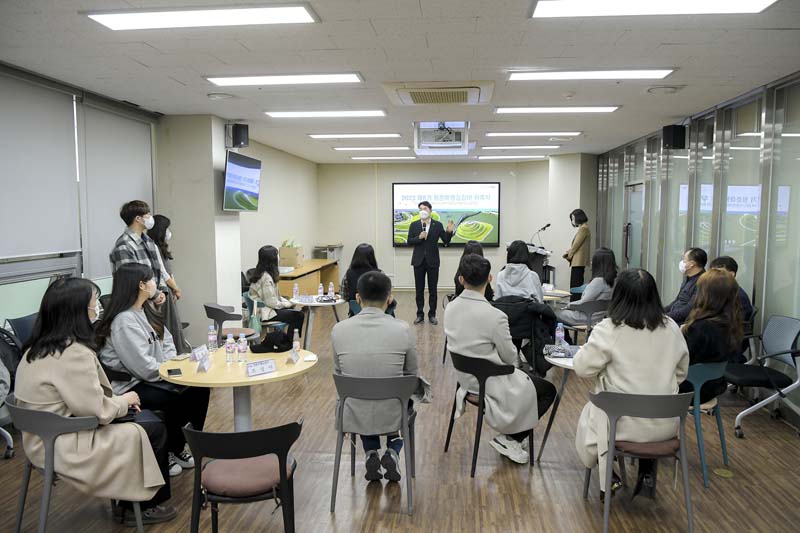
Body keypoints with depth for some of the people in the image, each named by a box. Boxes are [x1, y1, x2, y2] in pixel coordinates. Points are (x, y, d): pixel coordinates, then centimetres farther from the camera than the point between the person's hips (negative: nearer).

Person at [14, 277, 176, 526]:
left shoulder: (41, 346, 4)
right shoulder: (73, 353, -27)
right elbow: (98, 411, -23)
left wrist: (116, 399, 6)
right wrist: (123, 401, -4)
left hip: (47, 438, 9)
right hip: (65, 448, -9)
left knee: (146, 418, 13)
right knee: (154, 429, 1)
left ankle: (129, 499, 23)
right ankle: (145, 505, 20)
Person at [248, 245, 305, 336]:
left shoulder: (260, 273, 8)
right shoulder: (266, 278, -22)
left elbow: (275, 296, 16)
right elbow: (272, 303, -22)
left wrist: (288, 301, 4)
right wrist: (289, 304, -8)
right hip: (265, 313, -10)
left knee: (299, 313, 2)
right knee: (297, 316, -13)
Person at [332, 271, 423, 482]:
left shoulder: (339, 330, -11)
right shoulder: (403, 329, -15)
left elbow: (339, 373, 6)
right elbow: (413, 376, 0)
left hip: (353, 417, 1)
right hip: (392, 416, -1)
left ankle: (371, 454, 19)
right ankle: (393, 452, 17)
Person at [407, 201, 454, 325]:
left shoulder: (438, 225, 0)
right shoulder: (414, 225, 3)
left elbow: (446, 241, -1)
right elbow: (409, 241, 0)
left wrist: (449, 232, -19)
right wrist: (419, 237, -17)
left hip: (432, 261, -1)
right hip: (419, 261, 1)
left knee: (432, 289, 5)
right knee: (419, 289, 6)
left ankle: (432, 315, 13)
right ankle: (420, 315, 14)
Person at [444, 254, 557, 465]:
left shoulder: (450, 308, -9)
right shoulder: (495, 316, -29)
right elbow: (510, 357, -15)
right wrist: (510, 351, 7)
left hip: (464, 377, 7)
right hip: (490, 382, -7)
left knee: (528, 378, 29)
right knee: (548, 391, 15)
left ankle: (508, 435, 24)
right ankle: (509, 438, 10)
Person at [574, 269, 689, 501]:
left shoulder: (609, 329, -19)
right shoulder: (671, 328, -4)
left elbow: (582, 368, -9)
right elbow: (681, 373, 9)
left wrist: (588, 348, 10)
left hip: (624, 424, -4)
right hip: (665, 425, 4)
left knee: (589, 412, 28)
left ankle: (609, 476, 24)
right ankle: (648, 474, 31)